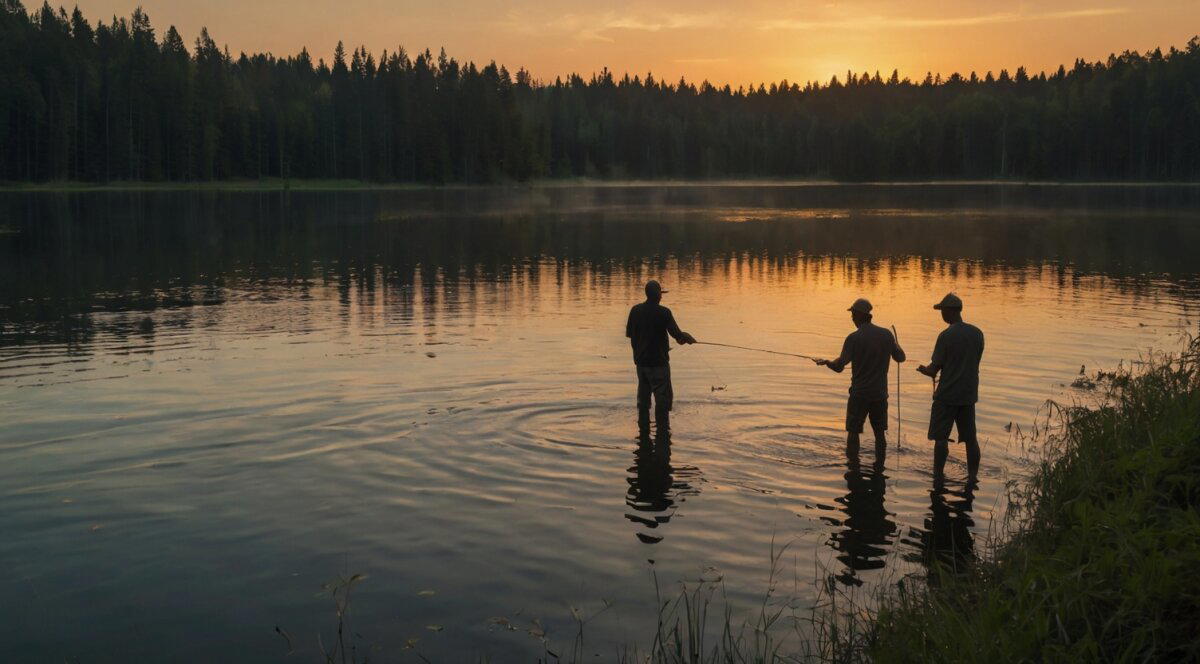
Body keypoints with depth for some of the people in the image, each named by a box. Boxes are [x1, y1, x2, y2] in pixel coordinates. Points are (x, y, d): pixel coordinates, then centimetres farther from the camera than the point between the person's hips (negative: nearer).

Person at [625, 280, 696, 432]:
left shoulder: (636, 310, 1)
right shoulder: (663, 312, -15)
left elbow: (629, 333, 8)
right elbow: (677, 334, -17)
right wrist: (689, 337, 3)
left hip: (640, 361, 6)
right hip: (658, 361, -6)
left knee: (643, 395, 15)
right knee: (663, 396, 1)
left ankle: (643, 425, 21)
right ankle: (662, 428, 1)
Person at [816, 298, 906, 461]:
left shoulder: (854, 338, -12)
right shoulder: (886, 335, 0)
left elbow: (839, 366, -16)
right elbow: (901, 357, 11)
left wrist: (826, 362, 3)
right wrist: (895, 345, 30)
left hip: (859, 393, -4)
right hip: (880, 393, 4)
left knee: (853, 432, 6)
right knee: (880, 433, 12)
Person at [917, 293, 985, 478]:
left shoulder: (946, 336, -14)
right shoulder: (977, 333, 5)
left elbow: (933, 370, -13)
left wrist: (924, 369, 11)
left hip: (947, 395, -6)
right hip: (969, 394, 6)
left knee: (940, 438, 2)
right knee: (970, 438, 10)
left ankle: (938, 476, 4)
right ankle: (973, 477, 13)